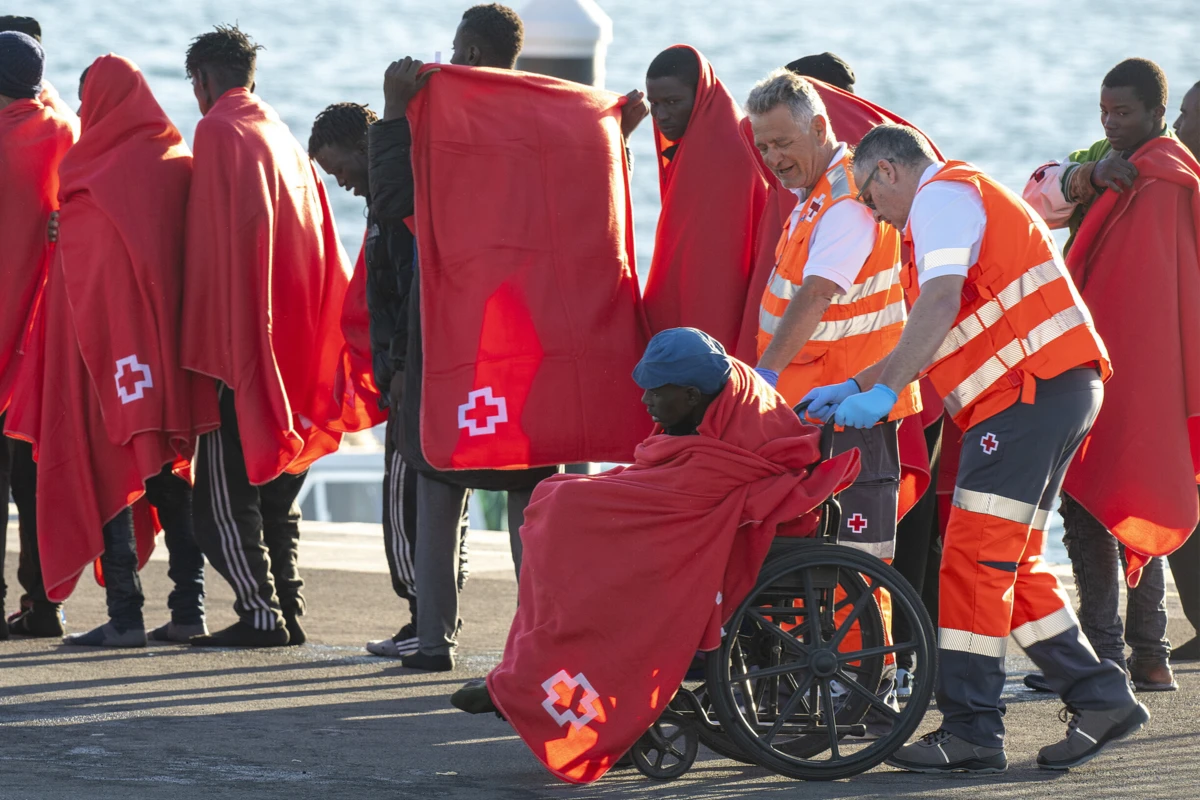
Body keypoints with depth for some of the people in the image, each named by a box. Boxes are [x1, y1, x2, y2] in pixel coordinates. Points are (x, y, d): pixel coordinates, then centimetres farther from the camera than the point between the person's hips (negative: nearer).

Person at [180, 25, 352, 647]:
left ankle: (261, 614, -12)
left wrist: (209, 342, -13)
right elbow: (323, 244, 16)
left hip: (242, 340, -8)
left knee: (222, 495, -6)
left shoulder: (218, 131, -7)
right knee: (275, 493, 13)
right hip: (297, 349, 8)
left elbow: (217, 244, -14)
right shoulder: (286, 139, 16)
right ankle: (287, 611, 8)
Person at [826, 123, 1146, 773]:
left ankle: (970, 731, -13)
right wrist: (851, 388, 27)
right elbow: (931, 343, 30)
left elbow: (940, 304, -20)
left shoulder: (940, 194, -3)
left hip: (1032, 389, -11)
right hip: (1067, 387, 11)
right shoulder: (966, 196, 30)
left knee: (975, 559, -11)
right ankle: (1100, 699, 12)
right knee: (1011, 565, 13)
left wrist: (885, 391, -24)